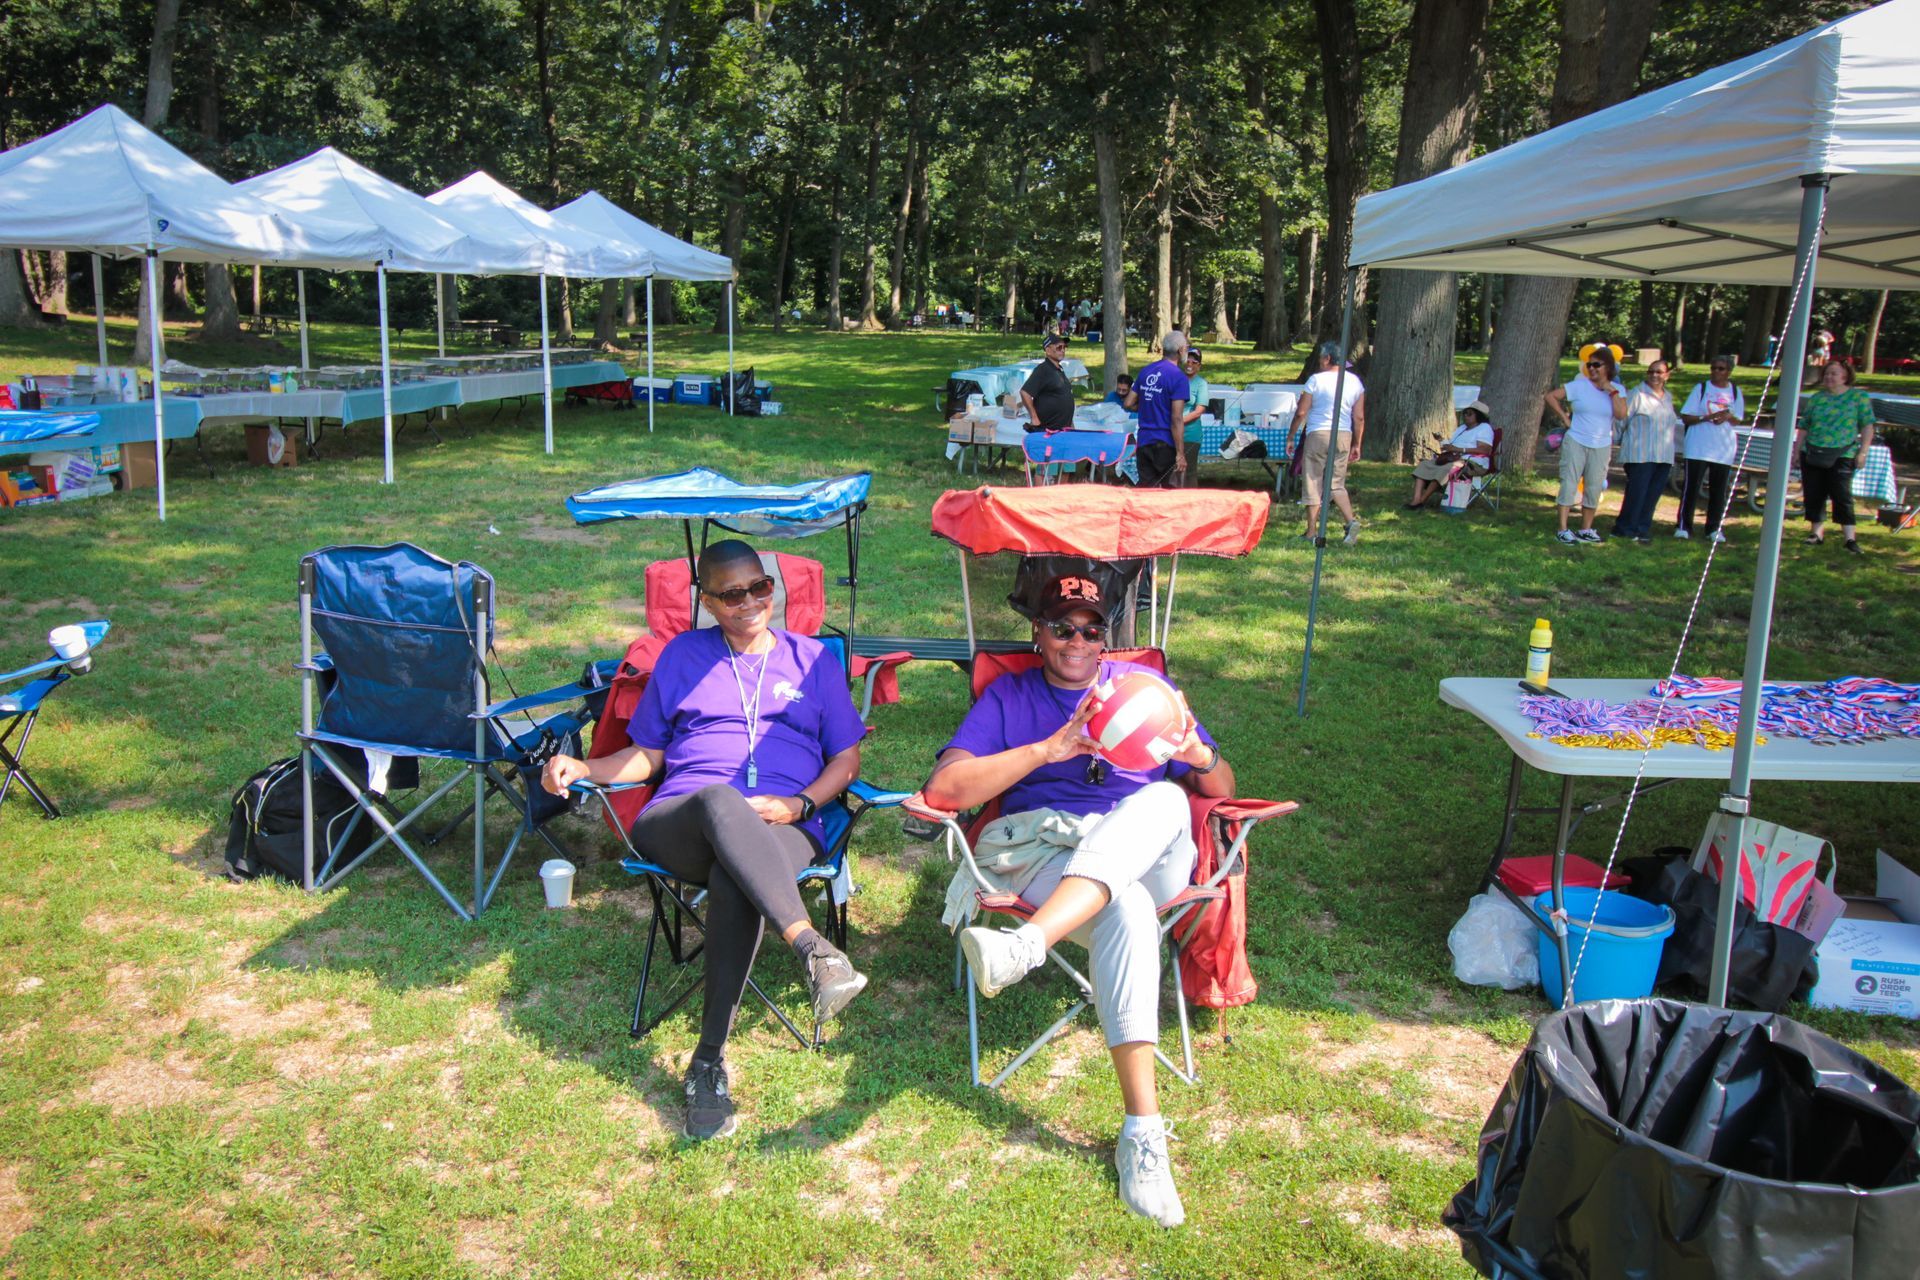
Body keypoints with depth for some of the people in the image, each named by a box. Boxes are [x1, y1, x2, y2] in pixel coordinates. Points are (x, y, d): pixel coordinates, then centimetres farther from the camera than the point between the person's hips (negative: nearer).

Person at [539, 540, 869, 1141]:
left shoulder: (813, 660, 21)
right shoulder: (683, 656, 23)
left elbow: (847, 758, 16)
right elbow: (646, 754, 23)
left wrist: (798, 804, -3)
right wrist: (582, 768, 4)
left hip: (780, 831, -1)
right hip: (677, 823, 1)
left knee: (734, 880, -39)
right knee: (719, 800, -39)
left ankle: (709, 1062, -35)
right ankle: (812, 948, -53)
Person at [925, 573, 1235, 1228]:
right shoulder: (1008, 696, 17)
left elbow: (1221, 790, 19)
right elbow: (944, 788, -1)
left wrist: (1200, 756, -7)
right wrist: (1048, 749, -12)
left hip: (1151, 855, 2)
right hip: (1045, 849, -1)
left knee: (1164, 799, -37)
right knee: (1125, 910, -38)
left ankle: (1026, 943, -53)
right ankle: (1142, 1131, -44)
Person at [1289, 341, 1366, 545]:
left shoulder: (1316, 380, -5)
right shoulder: (1355, 381, 8)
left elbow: (1301, 412, -6)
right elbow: (1359, 417, 8)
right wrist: (1357, 445, 15)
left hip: (1318, 435, -4)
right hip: (1344, 436, 4)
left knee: (1313, 484, 4)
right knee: (1337, 484, 12)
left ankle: (1311, 531, 5)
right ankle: (1351, 520, -10)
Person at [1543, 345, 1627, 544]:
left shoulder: (1618, 390, 3)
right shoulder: (1579, 386, -5)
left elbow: (1621, 414, -12)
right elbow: (1550, 396, -5)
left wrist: (1612, 390, -14)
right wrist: (1564, 416, -7)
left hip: (1601, 447, 3)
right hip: (1575, 443, -3)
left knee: (1594, 488, 8)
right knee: (1569, 484, -4)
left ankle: (1586, 530, 19)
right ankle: (1563, 529, -3)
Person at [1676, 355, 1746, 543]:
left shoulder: (1735, 392, 9)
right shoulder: (1701, 388, 1)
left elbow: (1738, 421, 11)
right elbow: (1685, 417, -3)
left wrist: (1729, 417, -11)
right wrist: (1707, 417, -19)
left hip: (1724, 450, 3)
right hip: (1698, 448, -3)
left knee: (1719, 490, 5)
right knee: (1691, 487, -5)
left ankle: (1714, 528, 12)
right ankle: (1684, 526, 1)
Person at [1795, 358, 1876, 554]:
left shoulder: (1859, 397, 3)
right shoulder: (1816, 398, 12)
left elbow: (1867, 426, 1)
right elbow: (1803, 426, 15)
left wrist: (1863, 451, -7)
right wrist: (1797, 450, 11)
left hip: (1842, 455, -4)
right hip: (1812, 454, 4)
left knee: (1841, 494, -12)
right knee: (1813, 494, 4)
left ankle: (1850, 537, -11)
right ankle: (1817, 532, 16)